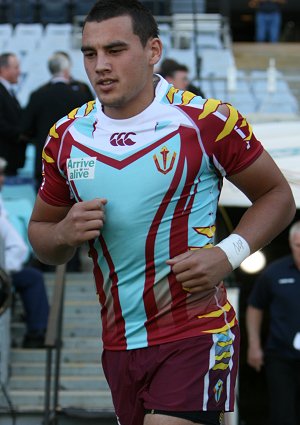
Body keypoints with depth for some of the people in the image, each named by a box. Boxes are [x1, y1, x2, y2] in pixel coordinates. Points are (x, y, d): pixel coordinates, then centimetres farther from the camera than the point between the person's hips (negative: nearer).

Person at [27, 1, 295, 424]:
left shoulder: (207, 121, -8)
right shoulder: (66, 137, 5)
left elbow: (278, 194, 2)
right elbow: (40, 232, 15)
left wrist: (230, 253, -14)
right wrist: (65, 234, -8)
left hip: (195, 334, -5)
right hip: (117, 341, 5)